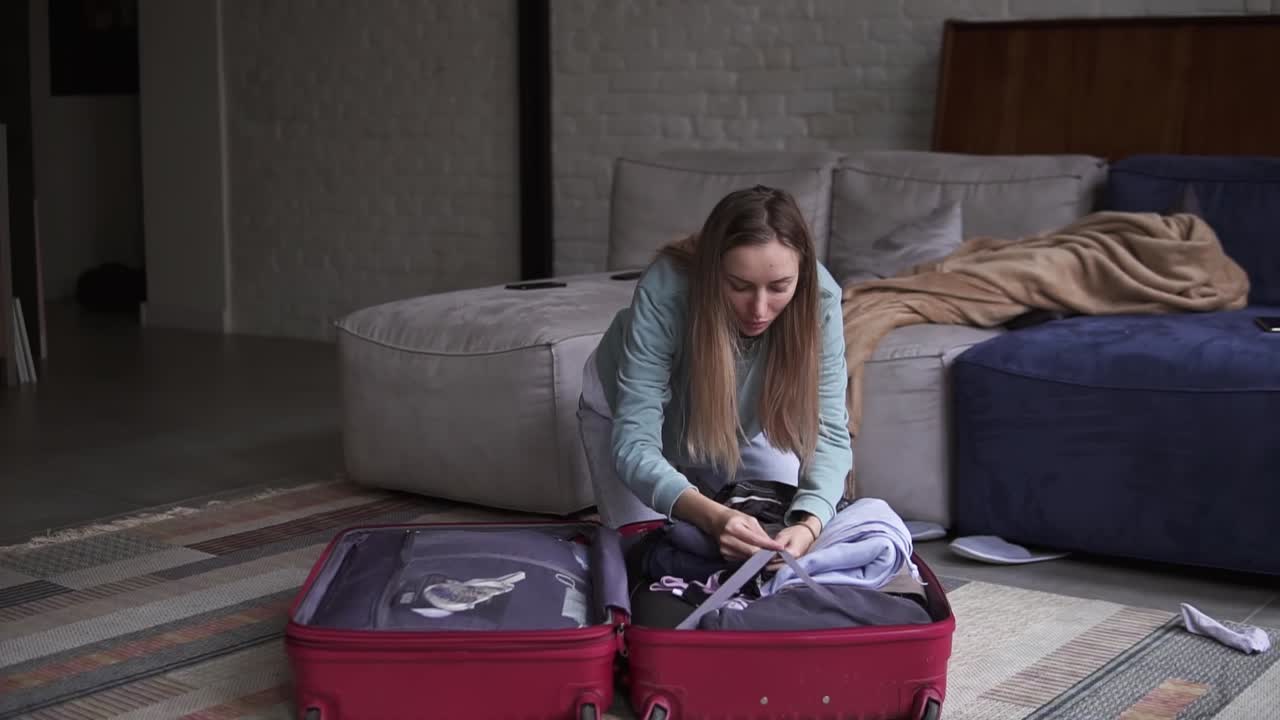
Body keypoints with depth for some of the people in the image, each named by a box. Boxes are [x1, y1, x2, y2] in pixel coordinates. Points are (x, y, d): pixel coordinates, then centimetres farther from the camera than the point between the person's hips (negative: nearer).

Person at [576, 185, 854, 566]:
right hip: (630, 411, -2)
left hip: (742, 422, 2)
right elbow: (634, 443, -44)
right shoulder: (664, 292, -42)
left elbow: (829, 433, -33)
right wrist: (711, 516, -62)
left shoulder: (818, 296, -34)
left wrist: (808, 524, -53)